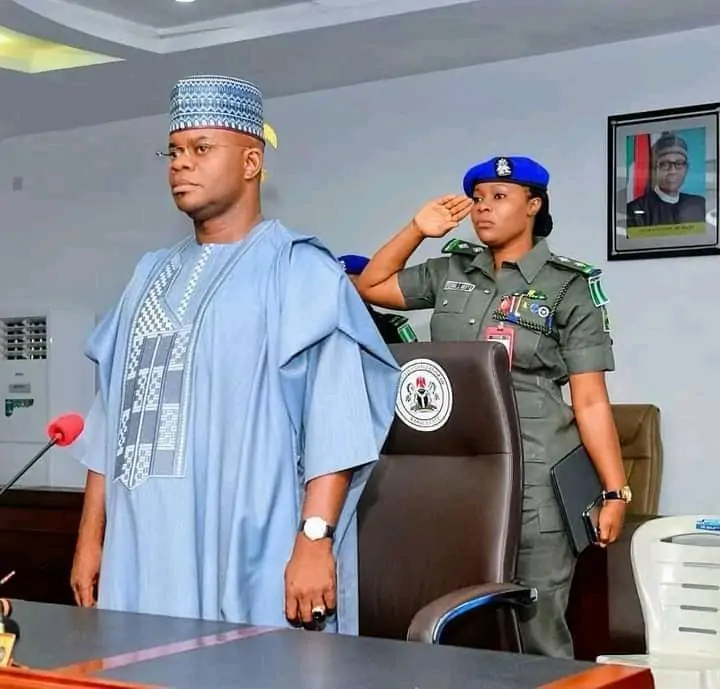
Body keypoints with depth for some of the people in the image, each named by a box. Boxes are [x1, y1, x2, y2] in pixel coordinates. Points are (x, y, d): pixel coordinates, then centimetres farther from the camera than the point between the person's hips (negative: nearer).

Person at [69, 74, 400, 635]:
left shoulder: (300, 271, -3)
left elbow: (334, 419, -12)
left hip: (250, 565, -6)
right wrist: (91, 536, 13)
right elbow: (115, 417, 17)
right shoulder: (153, 276, 17)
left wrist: (315, 538, -20)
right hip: (142, 556, 6)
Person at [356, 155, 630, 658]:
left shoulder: (569, 288, -2)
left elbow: (591, 401, -5)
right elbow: (371, 287, 21)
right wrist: (417, 230, 10)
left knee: (537, 632, -1)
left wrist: (616, 490, -10)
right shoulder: (451, 271, 13)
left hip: (533, 480, -4)